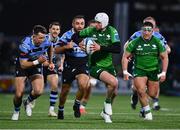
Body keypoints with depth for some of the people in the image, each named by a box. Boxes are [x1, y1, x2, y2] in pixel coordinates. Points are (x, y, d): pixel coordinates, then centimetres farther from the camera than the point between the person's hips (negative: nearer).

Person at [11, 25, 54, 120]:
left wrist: (50, 62, 11)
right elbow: (23, 65, -30)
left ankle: (27, 102, 17)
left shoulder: (46, 42, -21)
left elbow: (50, 48, 7)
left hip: (36, 66, 3)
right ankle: (16, 111, 24)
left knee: (38, 91, -17)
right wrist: (37, 61, -40)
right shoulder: (25, 45, -34)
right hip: (22, 67, -3)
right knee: (19, 94, -9)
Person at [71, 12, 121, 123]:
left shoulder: (112, 31, -6)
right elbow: (75, 36, 6)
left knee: (112, 91, 9)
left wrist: (101, 47, -27)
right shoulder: (91, 30, -7)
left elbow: (118, 49, -18)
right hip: (95, 66, -4)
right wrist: (80, 42, -16)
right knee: (114, 82, -26)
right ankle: (107, 102, 0)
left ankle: (106, 113, 36)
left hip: (109, 65, 4)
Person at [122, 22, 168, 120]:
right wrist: (125, 71, -8)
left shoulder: (157, 42, -2)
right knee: (141, 91, -19)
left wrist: (163, 73, -2)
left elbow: (164, 57, 6)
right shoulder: (135, 42, -6)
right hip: (139, 70, -2)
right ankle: (147, 112, -1)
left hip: (154, 70, 2)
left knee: (153, 94, 5)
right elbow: (125, 57, 2)